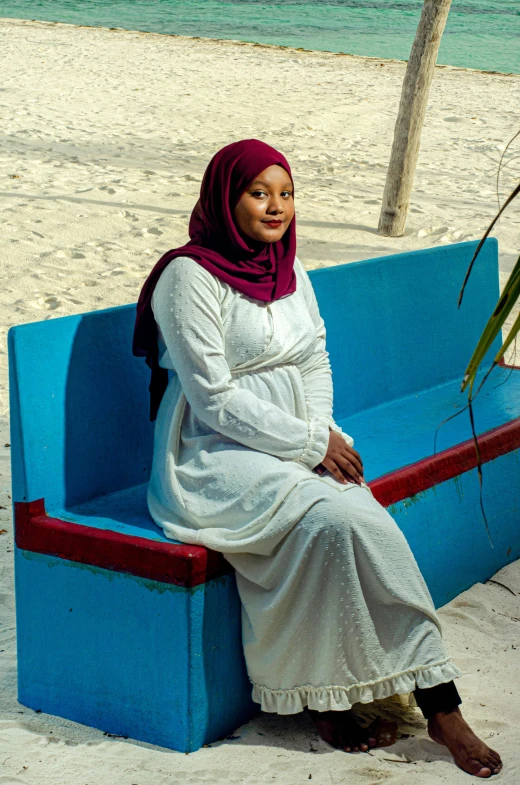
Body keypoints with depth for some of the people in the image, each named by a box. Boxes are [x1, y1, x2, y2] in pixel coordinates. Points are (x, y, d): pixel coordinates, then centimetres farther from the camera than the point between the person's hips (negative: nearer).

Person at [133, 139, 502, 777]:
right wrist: (309, 443, -16)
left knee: (363, 526, -23)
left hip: (299, 443, 6)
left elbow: (316, 363, 15)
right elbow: (215, 399, -16)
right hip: (217, 458, -6)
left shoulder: (288, 269, 11)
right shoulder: (190, 276, -12)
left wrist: (322, 435, -5)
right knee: (333, 521, -30)